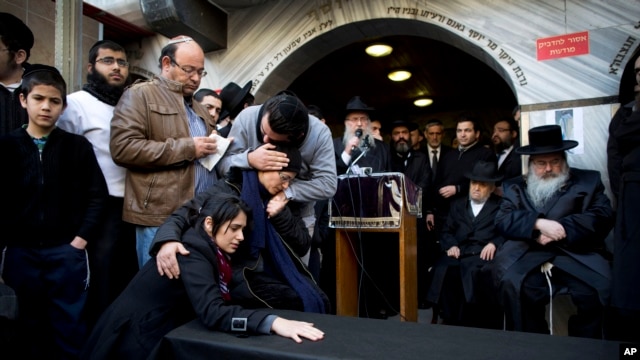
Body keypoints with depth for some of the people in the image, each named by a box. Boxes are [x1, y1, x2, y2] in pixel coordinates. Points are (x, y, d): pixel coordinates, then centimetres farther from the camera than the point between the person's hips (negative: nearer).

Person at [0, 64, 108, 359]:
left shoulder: (78, 146, -1)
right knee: (31, 327, 16)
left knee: (70, 328, 9)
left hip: (66, 252, -1)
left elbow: (97, 195, -1)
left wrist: (82, 238, -7)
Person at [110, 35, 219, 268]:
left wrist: (217, 150, 7)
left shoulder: (199, 108, 22)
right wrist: (187, 148, -14)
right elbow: (123, 147, -15)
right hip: (160, 217, -7)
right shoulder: (140, 95, -1)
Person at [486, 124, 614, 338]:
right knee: (510, 283, -30)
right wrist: (538, 223, -15)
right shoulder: (515, 187, 19)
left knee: (601, 287, -28)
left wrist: (559, 228, -11)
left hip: (576, 255, 1)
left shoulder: (588, 181, 19)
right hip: (529, 256, 0)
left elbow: (603, 217, 3)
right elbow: (503, 221, 4)